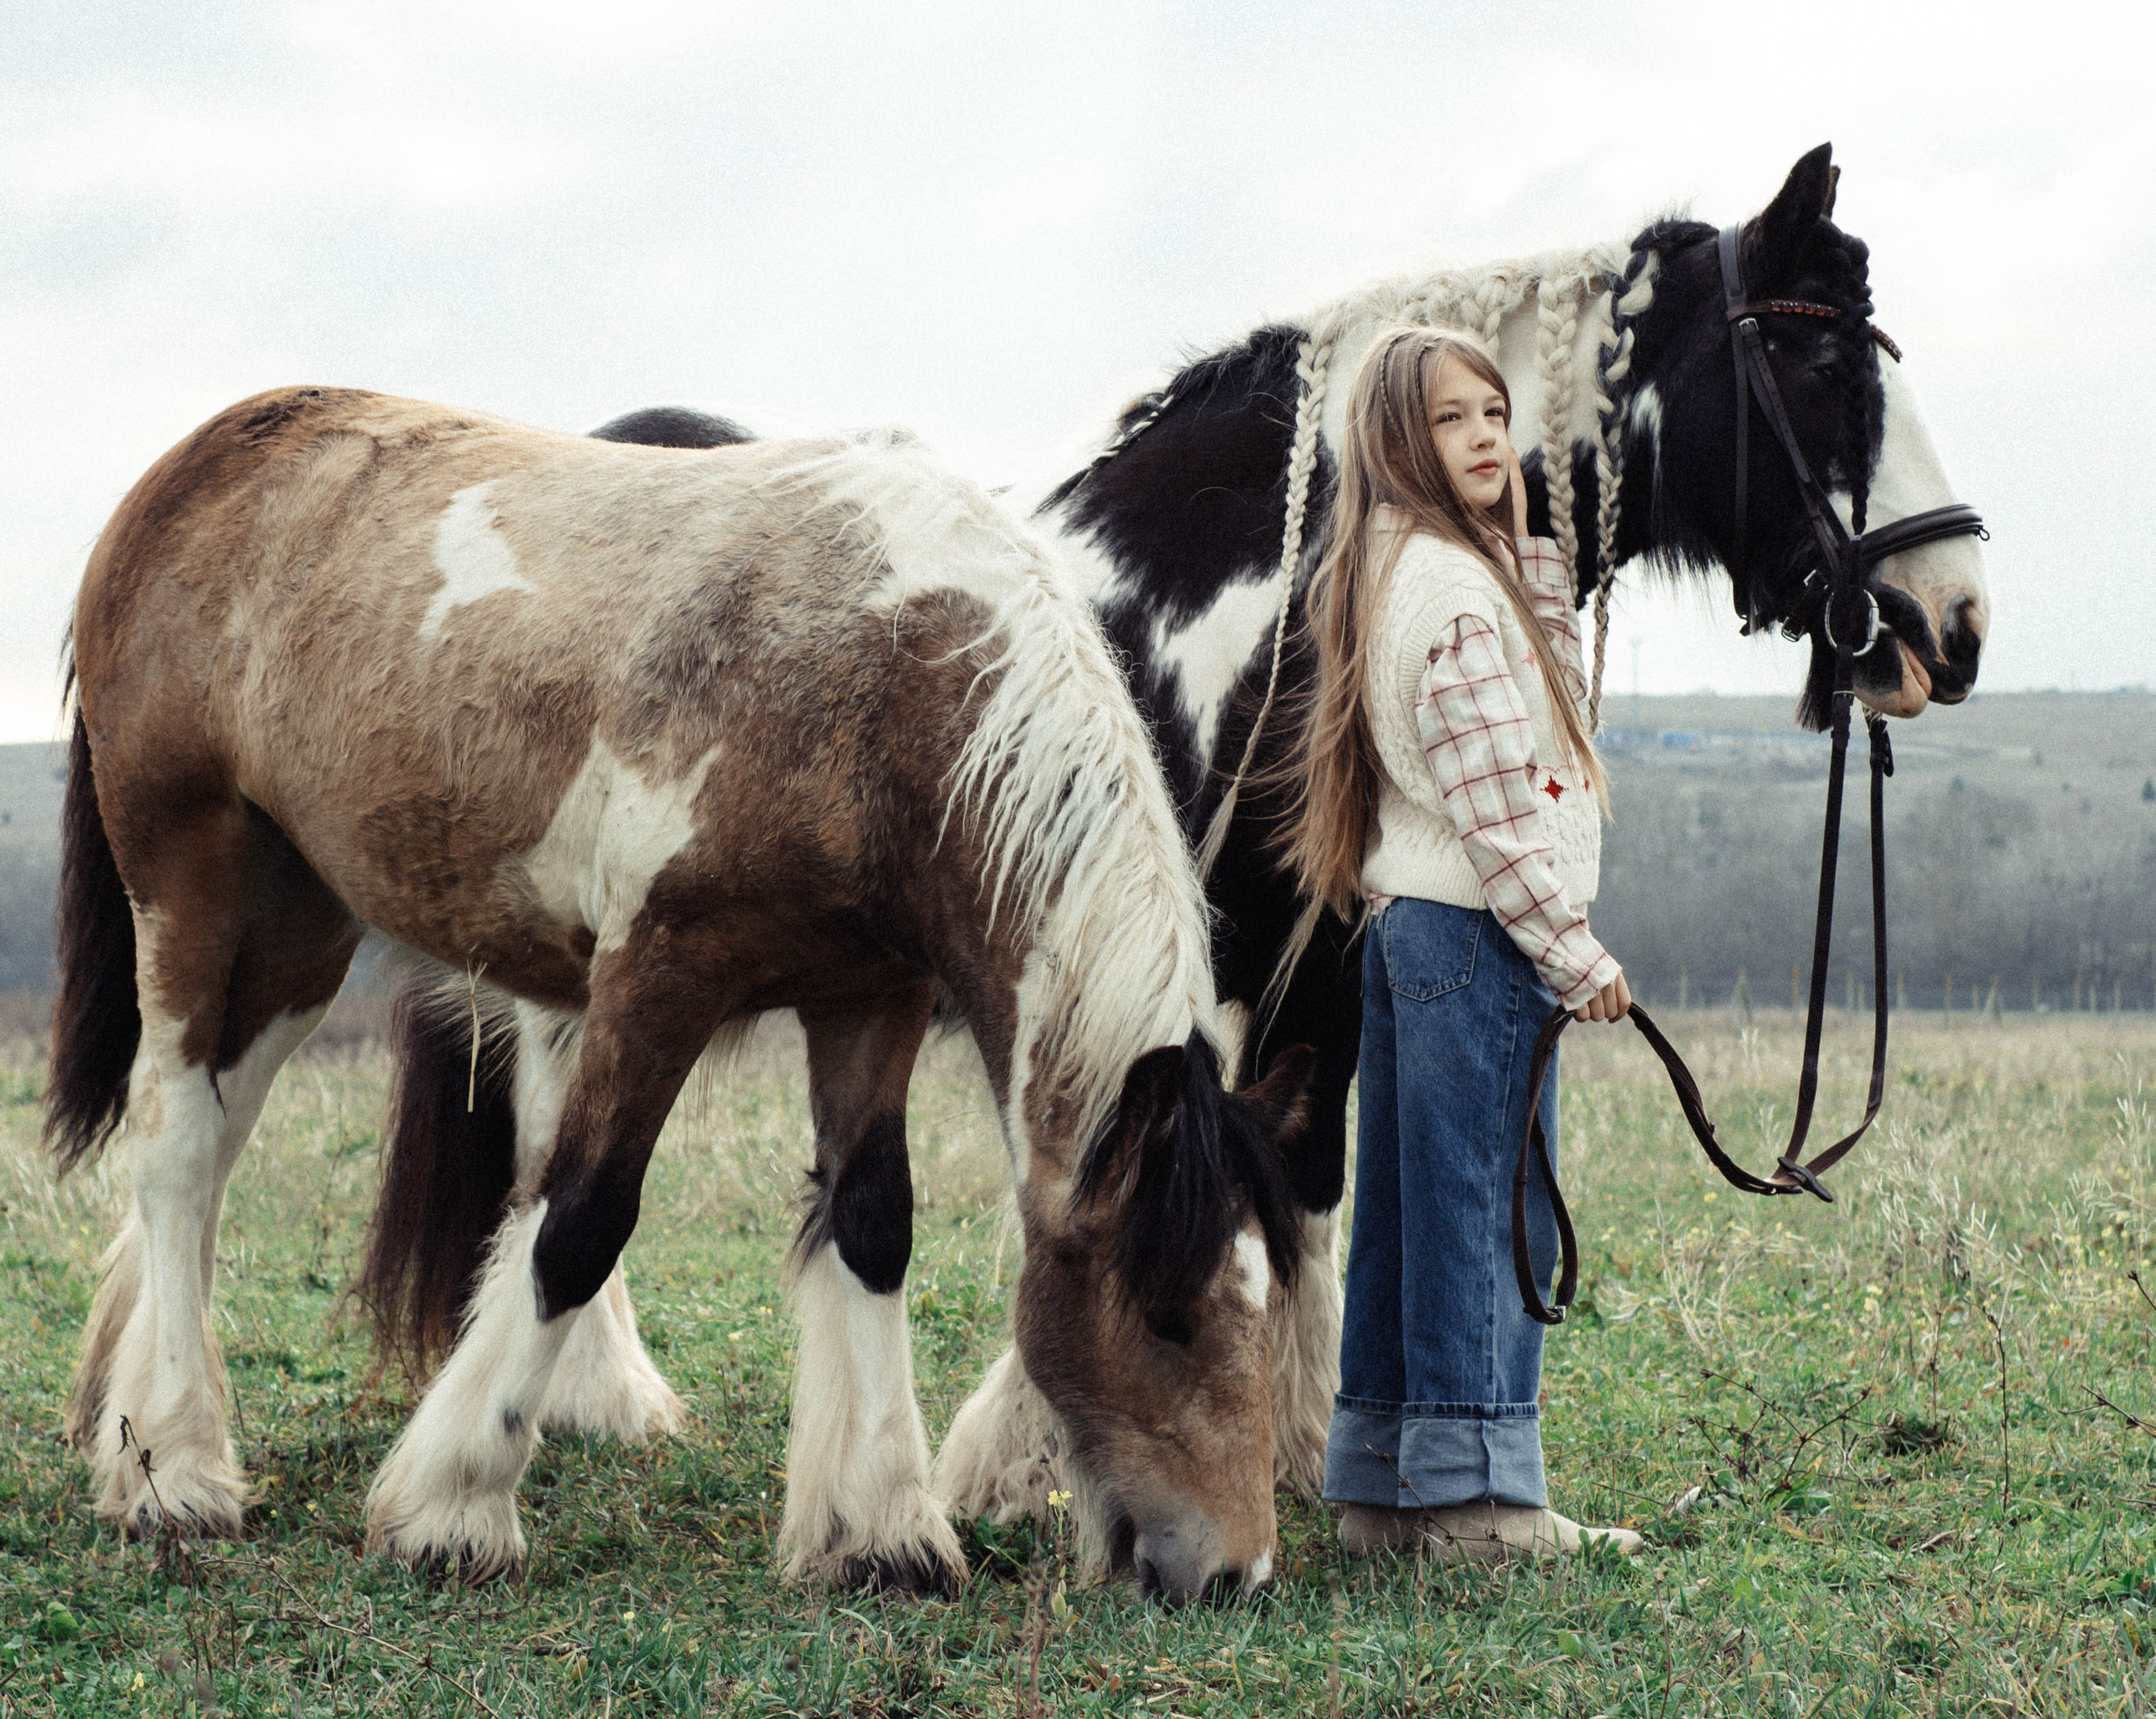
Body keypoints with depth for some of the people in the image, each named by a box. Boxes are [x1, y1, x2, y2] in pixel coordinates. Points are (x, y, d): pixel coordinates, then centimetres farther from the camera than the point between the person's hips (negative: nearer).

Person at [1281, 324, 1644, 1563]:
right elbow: (1493, 802, -18)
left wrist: (1531, 542, 10)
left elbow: (1556, 683, 20)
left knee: (1408, 1213, 11)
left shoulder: (1399, 574, 15)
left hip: (1409, 923, 10)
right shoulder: (1453, 587, -16)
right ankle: (1477, 1493, -3)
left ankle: (1385, 1484, 15)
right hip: (1476, 940, -10)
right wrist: (1575, 956, -14)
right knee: (1491, 1207, -6)